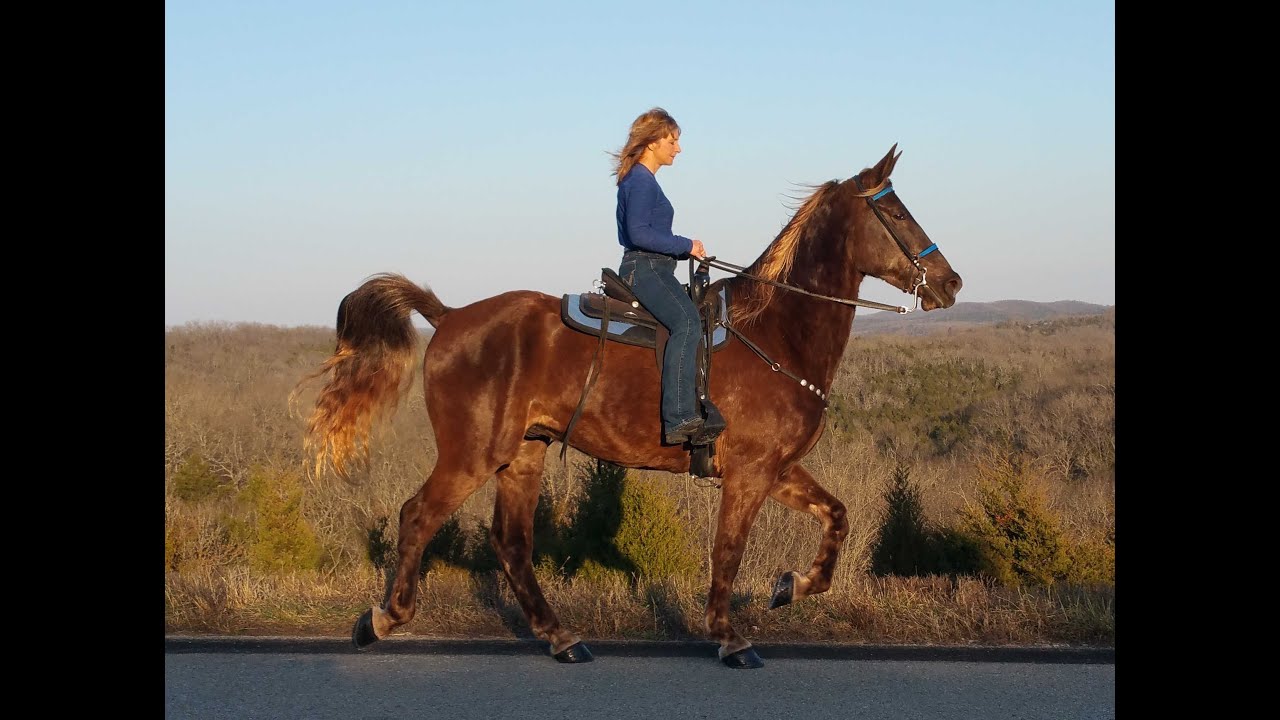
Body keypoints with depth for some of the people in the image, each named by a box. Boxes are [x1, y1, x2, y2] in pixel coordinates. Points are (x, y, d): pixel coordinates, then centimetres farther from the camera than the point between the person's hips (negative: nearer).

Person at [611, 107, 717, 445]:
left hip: (652, 270, 12)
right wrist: (685, 245, -14)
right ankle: (679, 418, -42)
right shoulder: (641, 181, -10)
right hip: (644, 269, -12)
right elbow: (638, 232, -20)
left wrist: (686, 249, 14)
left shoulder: (643, 180, 21)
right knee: (687, 322, -32)